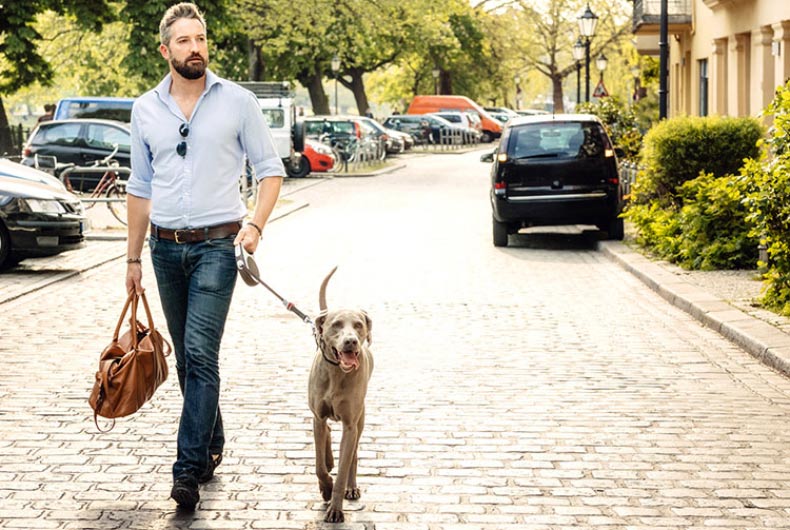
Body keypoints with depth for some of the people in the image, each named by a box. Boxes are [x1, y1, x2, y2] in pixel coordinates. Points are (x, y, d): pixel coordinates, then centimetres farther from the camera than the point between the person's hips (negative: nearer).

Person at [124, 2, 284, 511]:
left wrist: (256, 223, -13)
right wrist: (134, 257, 12)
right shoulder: (146, 109, 8)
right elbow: (140, 188, 14)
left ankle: (189, 469, -14)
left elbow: (270, 169, 3)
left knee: (200, 354, -14)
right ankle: (212, 444, 28)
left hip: (216, 244, -4)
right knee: (188, 356, 12)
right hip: (166, 247, 4)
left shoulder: (237, 101, -2)